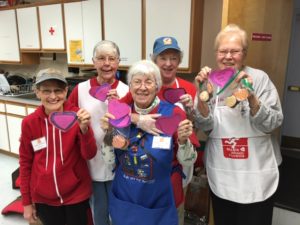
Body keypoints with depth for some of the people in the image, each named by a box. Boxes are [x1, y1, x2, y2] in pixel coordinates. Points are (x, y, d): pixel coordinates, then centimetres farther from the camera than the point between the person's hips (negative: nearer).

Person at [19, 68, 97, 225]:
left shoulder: (77, 116, -13)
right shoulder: (29, 123, -10)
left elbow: (89, 155, -16)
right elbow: (25, 162, 0)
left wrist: (84, 129, -34)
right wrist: (27, 202, 5)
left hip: (76, 194, -1)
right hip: (43, 198, 1)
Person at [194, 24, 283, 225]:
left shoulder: (259, 78, -8)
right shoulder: (211, 81, -2)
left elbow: (272, 124, -13)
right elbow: (205, 126, -10)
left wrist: (252, 98, -28)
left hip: (256, 175, -2)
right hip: (221, 175, 2)